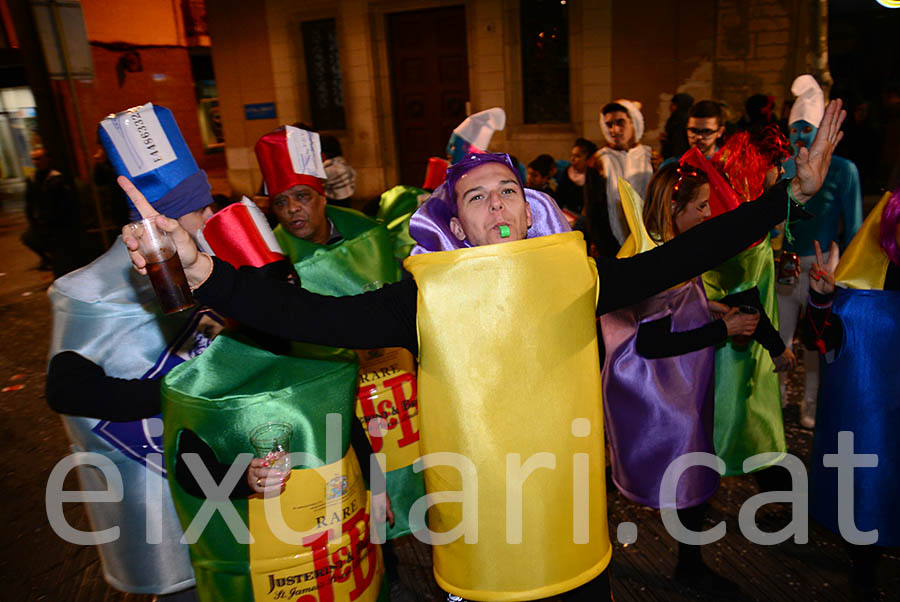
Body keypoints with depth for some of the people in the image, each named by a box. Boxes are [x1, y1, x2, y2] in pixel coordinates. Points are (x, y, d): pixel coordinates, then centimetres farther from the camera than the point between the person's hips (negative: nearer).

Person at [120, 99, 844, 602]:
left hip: (572, 511, 3)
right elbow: (315, 317, -23)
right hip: (479, 533, -2)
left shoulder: (577, 273, -6)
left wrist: (792, 192, -3)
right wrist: (197, 265, -33)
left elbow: (678, 257, -4)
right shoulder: (426, 294, -13)